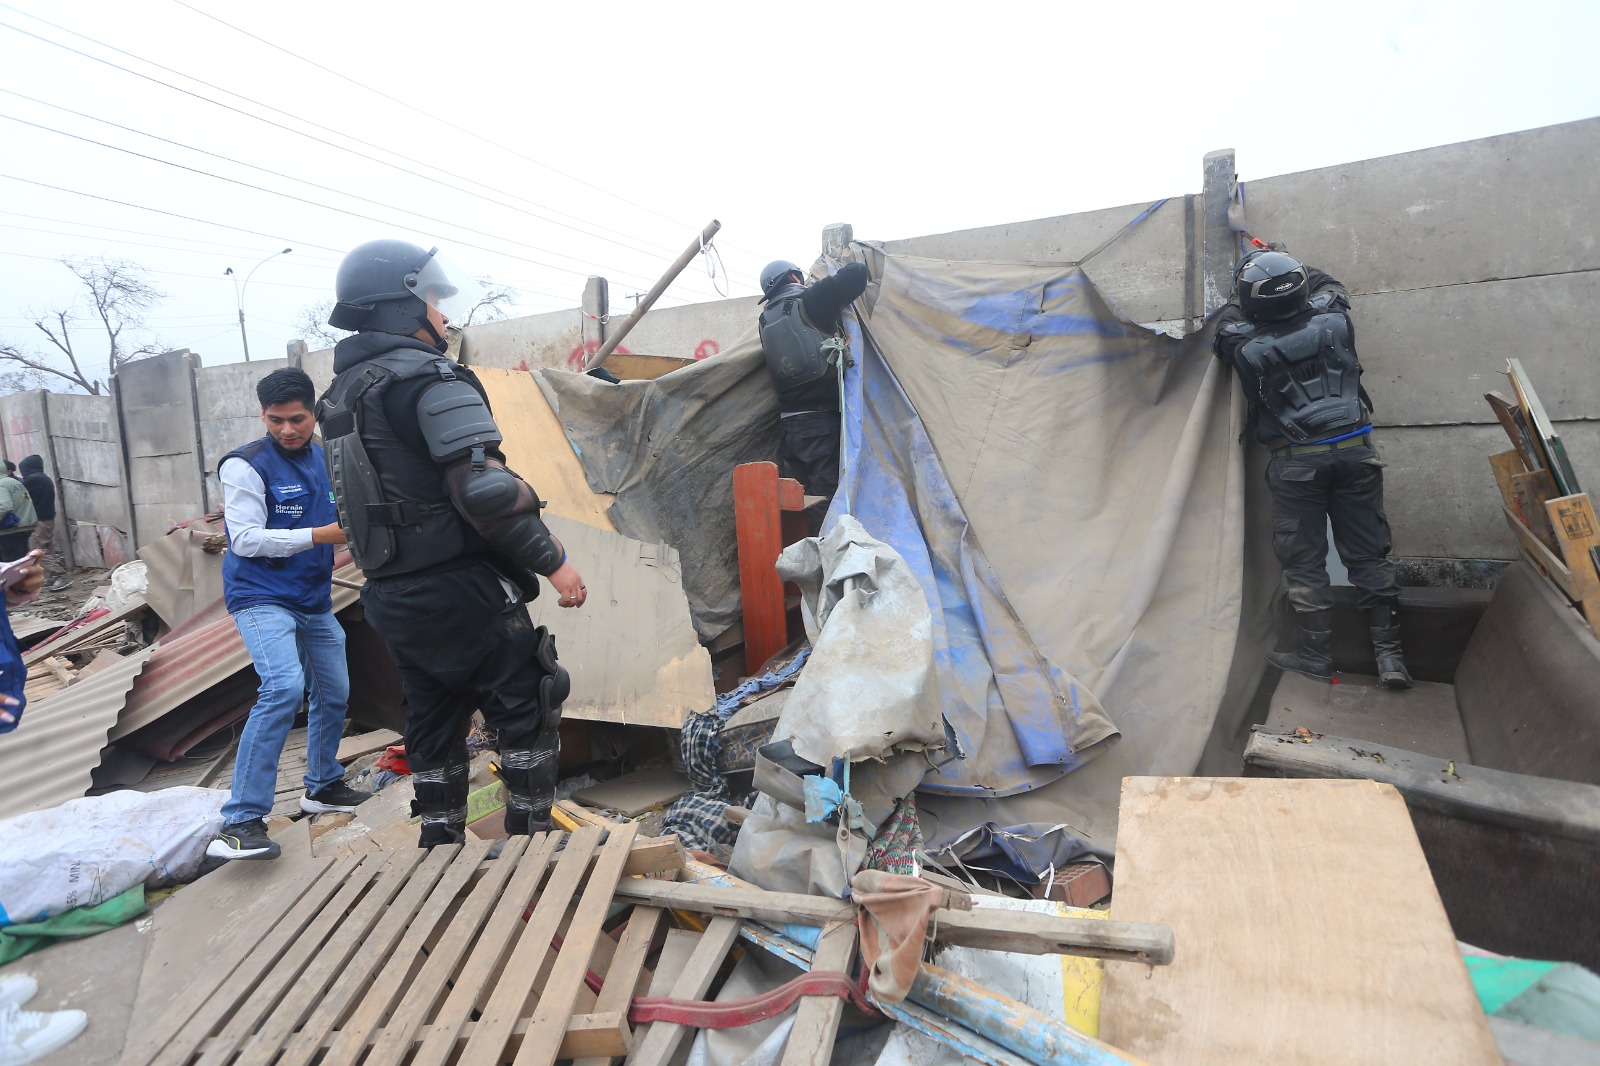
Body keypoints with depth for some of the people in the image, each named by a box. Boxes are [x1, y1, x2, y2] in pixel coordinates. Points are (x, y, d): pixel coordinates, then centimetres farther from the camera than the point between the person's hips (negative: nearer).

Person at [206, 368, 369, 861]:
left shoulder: (325, 459, 6)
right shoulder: (246, 465, -12)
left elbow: (339, 517, 16)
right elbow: (245, 539, -18)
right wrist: (322, 534, -24)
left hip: (314, 600, 7)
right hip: (261, 597, -7)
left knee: (334, 693, 15)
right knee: (284, 687, -26)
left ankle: (323, 786, 36)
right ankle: (241, 821, -19)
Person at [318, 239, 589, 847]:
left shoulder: (341, 394, 14)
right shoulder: (432, 380, -14)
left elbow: (371, 494, 18)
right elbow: (485, 491, -24)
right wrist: (552, 559, -16)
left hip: (391, 597, 9)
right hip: (461, 591, -9)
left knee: (434, 727, 18)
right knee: (527, 714, 4)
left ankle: (442, 847, 28)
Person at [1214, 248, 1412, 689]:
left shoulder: (1245, 347, -12)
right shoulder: (1332, 320, -3)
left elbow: (1227, 326, 13)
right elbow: (1328, 284, 22)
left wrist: (1241, 294, 26)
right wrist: (1285, 263, 32)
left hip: (1296, 463, -3)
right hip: (1354, 450, 3)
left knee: (1304, 561, 7)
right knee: (1368, 554, 9)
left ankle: (1317, 653, 13)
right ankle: (1389, 654, 11)